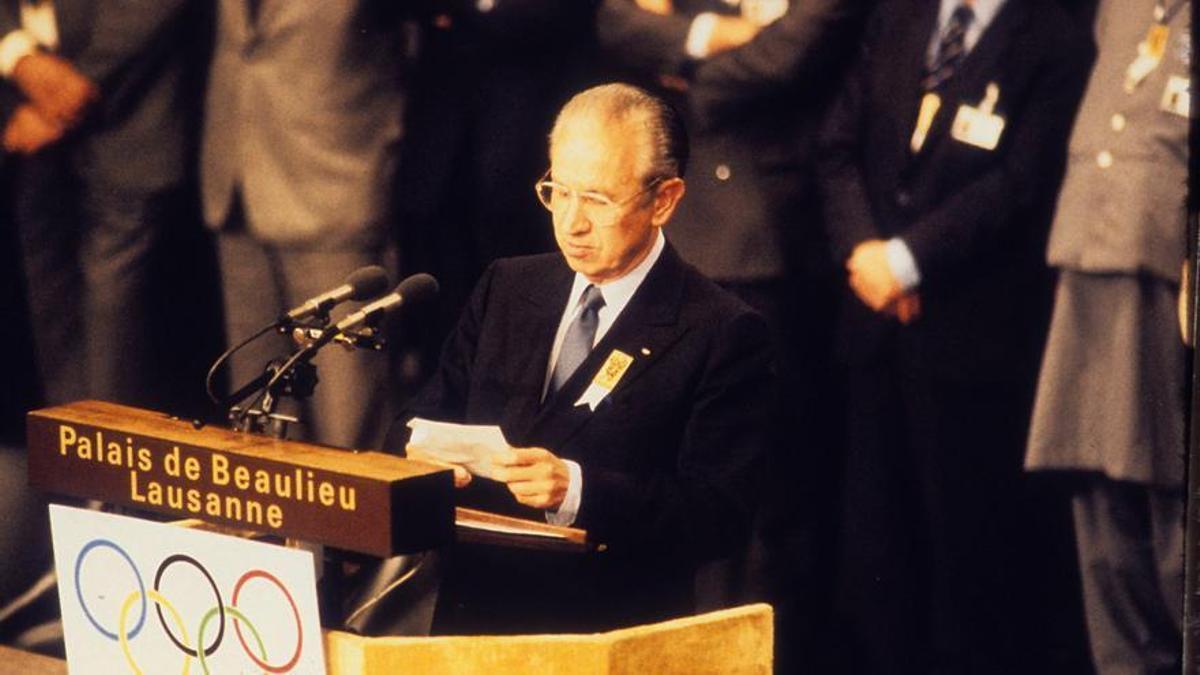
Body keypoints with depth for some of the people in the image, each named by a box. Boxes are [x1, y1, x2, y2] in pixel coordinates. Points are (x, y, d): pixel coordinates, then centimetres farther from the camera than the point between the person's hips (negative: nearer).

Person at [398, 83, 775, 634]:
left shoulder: (724, 334, -1)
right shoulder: (505, 288, 17)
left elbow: (721, 515, -8)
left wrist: (576, 489, -21)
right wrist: (429, 454, -5)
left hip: (610, 632, -5)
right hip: (470, 618, 5)